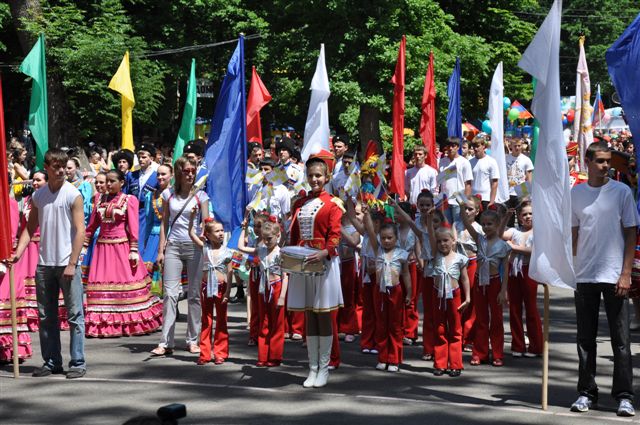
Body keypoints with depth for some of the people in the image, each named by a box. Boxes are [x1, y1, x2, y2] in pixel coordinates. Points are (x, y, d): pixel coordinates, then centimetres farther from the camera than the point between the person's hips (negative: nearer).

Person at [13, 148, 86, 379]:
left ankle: (78, 363, 4)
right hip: (44, 264, 5)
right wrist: (18, 253, -1)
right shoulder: (38, 196, 9)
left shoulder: (73, 195, -5)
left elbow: (80, 231, -8)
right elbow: (30, 229, 13)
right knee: (46, 316, 10)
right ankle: (51, 362, 19)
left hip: (67, 263, -5)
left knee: (74, 314, -2)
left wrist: (72, 264, -14)